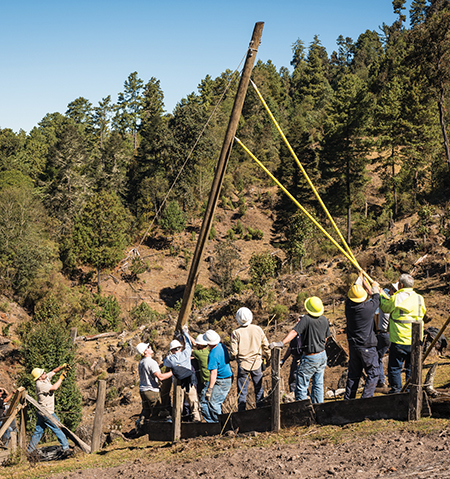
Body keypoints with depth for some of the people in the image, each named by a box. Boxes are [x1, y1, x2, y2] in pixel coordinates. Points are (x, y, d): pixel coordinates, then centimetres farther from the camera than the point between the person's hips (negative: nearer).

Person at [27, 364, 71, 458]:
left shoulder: (45, 378, 5)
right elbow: (54, 388, -28)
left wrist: (62, 367, -2)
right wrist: (61, 378, -18)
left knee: (38, 432, 13)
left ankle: (29, 451, 16)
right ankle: (65, 448, -3)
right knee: (58, 429, -3)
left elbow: (54, 371, 12)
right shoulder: (40, 384, -20)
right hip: (47, 413, -9)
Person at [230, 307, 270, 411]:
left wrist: (233, 356, 11)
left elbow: (233, 352, -12)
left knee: (242, 391, 6)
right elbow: (266, 346, 2)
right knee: (259, 390, 14)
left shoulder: (236, 333, -11)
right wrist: (268, 358, 19)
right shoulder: (258, 329, -4)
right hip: (257, 363, 2)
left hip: (243, 364, -2)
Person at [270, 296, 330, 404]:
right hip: (322, 355, 7)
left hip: (310, 358, -7)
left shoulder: (306, 319, -21)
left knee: (301, 386, 0)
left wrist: (281, 343, -42)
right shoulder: (324, 320, 0)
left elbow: (294, 332, -33)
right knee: (318, 384, 16)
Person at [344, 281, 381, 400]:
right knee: (373, 373, 4)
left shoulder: (349, 306, -6)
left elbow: (348, 298, 17)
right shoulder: (368, 307, -17)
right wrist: (375, 289, 25)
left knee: (353, 374, 16)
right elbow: (376, 300, 5)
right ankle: (366, 398, -3)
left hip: (353, 344, 5)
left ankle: (348, 399, 19)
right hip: (367, 347, -5)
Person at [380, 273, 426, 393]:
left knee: (394, 367, 7)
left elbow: (385, 307, 3)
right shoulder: (419, 299, 2)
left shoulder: (397, 298, -13)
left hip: (399, 340, -5)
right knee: (411, 367, 15)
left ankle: (396, 390, 10)